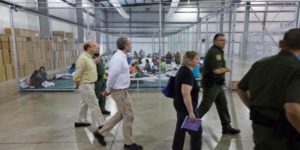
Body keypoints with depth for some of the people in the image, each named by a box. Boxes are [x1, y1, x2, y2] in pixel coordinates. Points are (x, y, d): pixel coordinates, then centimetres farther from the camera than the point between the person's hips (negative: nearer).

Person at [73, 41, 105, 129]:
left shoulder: (89, 57, 9)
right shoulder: (83, 58, -21)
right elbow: (78, 74, -19)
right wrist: (77, 85, -10)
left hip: (89, 84, 10)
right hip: (86, 85, -10)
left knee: (85, 104, 19)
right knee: (94, 105, -5)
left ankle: (81, 121, 34)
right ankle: (100, 125, 2)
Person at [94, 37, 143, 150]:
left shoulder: (121, 57, 10)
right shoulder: (119, 58, -22)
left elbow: (114, 74, 14)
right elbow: (112, 75, -22)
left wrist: (109, 89, 14)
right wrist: (108, 90, -9)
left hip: (121, 90, 10)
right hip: (120, 91, -10)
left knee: (121, 114, 20)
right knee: (128, 116, 3)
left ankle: (101, 133, 29)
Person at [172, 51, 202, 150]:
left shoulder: (182, 70, 10)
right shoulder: (188, 73, -22)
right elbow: (186, 94, -28)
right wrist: (191, 112, -26)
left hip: (180, 106, 10)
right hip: (185, 108, -10)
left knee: (180, 129, 18)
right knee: (196, 131, 4)